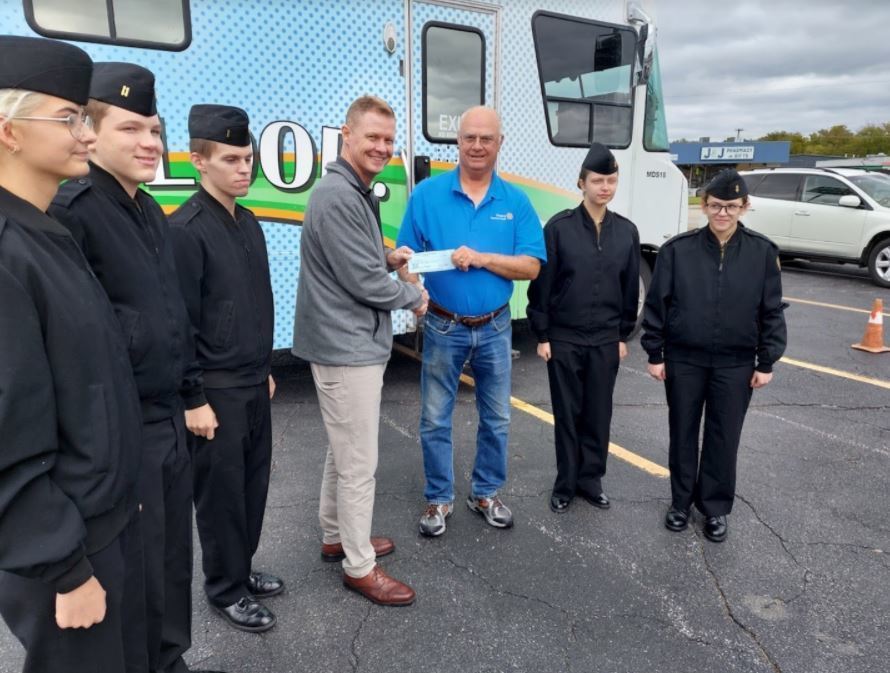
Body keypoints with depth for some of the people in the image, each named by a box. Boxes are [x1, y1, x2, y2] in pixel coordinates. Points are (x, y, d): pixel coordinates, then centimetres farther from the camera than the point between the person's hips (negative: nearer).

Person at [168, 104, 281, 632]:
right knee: (221, 490, 8)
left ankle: (242, 569, 36)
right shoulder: (185, 229, -16)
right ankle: (225, 588, 27)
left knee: (253, 482, 17)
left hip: (253, 383, 7)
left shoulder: (248, 222, 8)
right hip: (216, 389, -7)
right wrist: (193, 399, -15)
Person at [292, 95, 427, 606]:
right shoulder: (338, 197, -20)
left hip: (351, 343, 11)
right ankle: (359, 565, 17)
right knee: (359, 462, 1)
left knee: (344, 451, 21)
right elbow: (364, 282, -21)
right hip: (348, 347, -11)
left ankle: (337, 537, 38)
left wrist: (388, 257, 3)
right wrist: (415, 296, -5)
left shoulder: (356, 193, 14)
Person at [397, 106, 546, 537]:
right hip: (444, 328, -1)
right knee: (435, 420, 8)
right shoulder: (427, 194, -5)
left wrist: (481, 258, -20)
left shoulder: (515, 201, -2)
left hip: (494, 328, 2)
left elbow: (531, 266, -7)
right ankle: (439, 499, 27)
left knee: (496, 418, 14)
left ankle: (485, 494, 34)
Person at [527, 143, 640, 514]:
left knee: (599, 414, 11)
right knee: (567, 414, 8)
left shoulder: (627, 231, 4)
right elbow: (541, 282, -6)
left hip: (605, 341, 3)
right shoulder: (559, 227, -7)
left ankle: (590, 480, 27)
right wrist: (542, 334, -6)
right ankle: (565, 483, 23)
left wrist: (623, 335, 8)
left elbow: (630, 288, 9)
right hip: (563, 339, -3)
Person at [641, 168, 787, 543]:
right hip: (683, 360, 0)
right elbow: (656, 304, -2)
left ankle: (716, 507, 28)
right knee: (683, 434, 12)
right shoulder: (677, 249, -6)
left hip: (736, 364, 0)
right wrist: (655, 354, -2)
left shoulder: (763, 253, -3)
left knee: (724, 438, 10)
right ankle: (681, 501, 30)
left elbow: (772, 311, 2)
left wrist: (766, 362, 1)